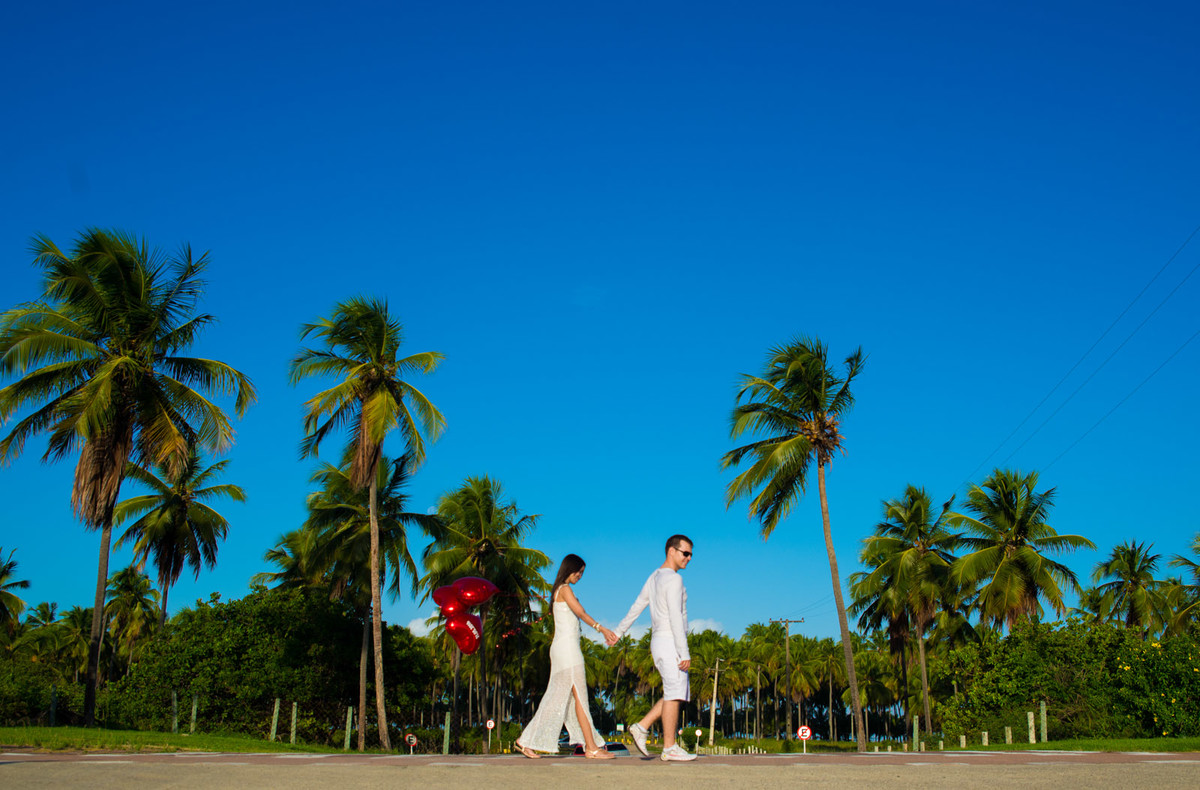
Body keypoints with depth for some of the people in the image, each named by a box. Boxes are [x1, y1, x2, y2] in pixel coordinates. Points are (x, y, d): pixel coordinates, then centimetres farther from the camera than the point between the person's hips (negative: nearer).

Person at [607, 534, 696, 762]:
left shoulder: (655, 577, 16)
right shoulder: (673, 579, -14)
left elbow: (636, 607, 21)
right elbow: (675, 617, -20)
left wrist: (618, 632, 28)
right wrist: (685, 653, -21)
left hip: (660, 643, 10)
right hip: (669, 643, -10)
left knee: (679, 693, 12)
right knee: (675, 694, -6)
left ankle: (641, 727, 8)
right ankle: (670, 748, -3)